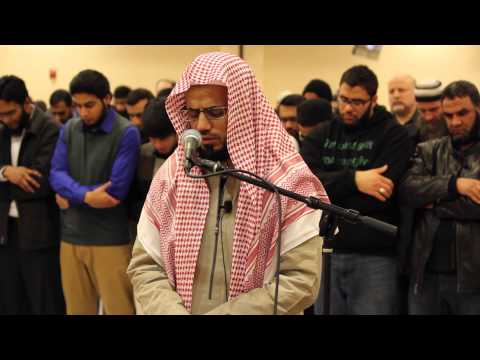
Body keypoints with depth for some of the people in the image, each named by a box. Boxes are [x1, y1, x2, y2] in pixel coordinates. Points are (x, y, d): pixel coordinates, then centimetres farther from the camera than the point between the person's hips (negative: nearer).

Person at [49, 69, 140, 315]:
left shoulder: (126, 133, -9)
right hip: (71, 237, 5)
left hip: (110, 240, -5)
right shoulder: (68, 130, 7)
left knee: (119, 308, 0)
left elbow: (116, 188, -16)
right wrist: (85, 196, -18)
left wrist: (70, 196, -6)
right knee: (77, 308, 13)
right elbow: (56, 174, -1)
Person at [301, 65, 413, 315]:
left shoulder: (394, 135, -3)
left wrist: (326, 191, -10)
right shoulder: (321, 135, 9)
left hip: (374, 256, -4)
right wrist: (353, 179, -22)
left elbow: (378, 197, -16)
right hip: (326, 251, 4)